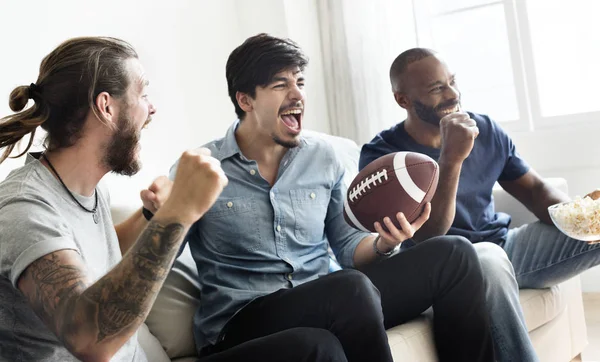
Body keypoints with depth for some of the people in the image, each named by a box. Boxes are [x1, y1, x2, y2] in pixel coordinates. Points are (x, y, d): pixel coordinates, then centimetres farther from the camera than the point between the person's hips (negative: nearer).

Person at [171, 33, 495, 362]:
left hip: (326, 304, 5)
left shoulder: (323, 158, 10)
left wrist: (383, 243, -7)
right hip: (240, 322, -5)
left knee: (452, 254, -6)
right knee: (351, 288, -37)